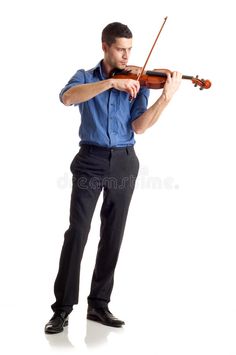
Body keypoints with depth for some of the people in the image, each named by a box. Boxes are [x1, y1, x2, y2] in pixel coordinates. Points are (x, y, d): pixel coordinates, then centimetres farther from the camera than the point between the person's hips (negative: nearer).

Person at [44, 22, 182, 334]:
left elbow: (138, 127, -6)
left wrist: (166, 97, -19)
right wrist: (111, 82, -27)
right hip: (91, 159, -2)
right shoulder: (85, 76, 6)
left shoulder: (137, 83, 8)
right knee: (77, 232, -8)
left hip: (124, 163, 2)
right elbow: (67, 97, -19)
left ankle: (99, 304, 16)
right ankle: (63, 307, -1)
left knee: (112, 235, 5)